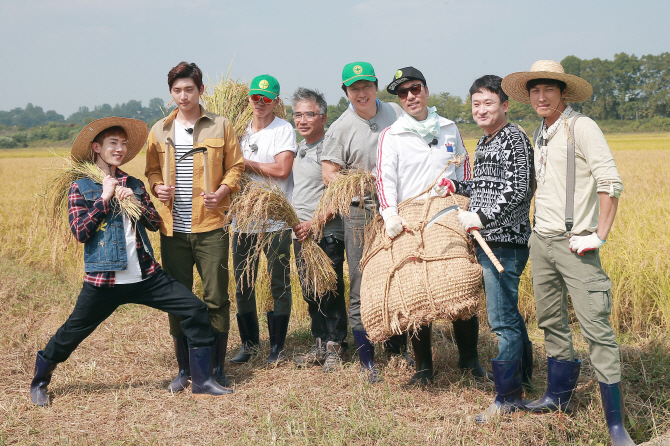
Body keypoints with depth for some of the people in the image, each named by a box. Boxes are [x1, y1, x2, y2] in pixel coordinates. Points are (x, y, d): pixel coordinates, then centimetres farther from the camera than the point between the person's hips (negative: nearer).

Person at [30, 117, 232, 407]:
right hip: (104, 281, -4)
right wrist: (104, 198, -11)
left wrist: (136, 202, -8)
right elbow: (80, 232, -11)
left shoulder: (133, 184, 13)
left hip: (146, 275, 4)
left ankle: (202, 382, 2)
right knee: (71, 334, 6)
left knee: (195, 310, -6)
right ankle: (39, 382, 35)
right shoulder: (80, 188, -1)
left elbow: (155, 223, 9)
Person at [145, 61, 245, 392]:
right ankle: (184, 370, 19)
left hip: (210, 226, -2)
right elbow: (152, 170, 18)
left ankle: (217, 368, 14)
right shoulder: (159, 131, 11)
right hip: (173, 228, 3)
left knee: (216, 298, 0)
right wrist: (157, 187, -4)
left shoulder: (220, 126, 4)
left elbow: (235, 166, 7)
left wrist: (223, 191, -11)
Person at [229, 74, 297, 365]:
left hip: (276, 220, -5)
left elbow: (281, 169, -15)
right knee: (242, 284, 8)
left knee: (279, 284, 1)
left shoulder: (284, 130, -2)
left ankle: (277, 346, 12)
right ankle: (248, 343, 22)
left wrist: (246, 164, -9)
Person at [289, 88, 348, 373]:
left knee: (330, 293, -3)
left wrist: (315, 223, -20)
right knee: (311, 294, 13)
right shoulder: (300, 147, 15)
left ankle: (335, 349, 8)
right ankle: (320, 346, 23)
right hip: (301, 234, 8)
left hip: (327, 235, -8)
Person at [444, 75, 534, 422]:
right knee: (508, 314, 19)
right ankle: (522, 376, 34)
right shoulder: (484, 142, 18)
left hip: (505, 241, -10)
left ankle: (509, 397, 0)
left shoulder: (514, 139, -11)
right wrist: (458, 187, 16)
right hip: (486, 241, 10)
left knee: (502, 319, -7)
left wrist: (482, 218, -21)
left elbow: (517, 191, -20)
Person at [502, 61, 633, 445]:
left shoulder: (581, 128, -10)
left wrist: (599, 236, -18)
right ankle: (559, 395, 32)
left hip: (574, 243, -8)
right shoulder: (541, 133, 15)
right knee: (551, 322, 16)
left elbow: (611, 183, -17)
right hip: (540, 240, 8)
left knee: (596, 327, -10)